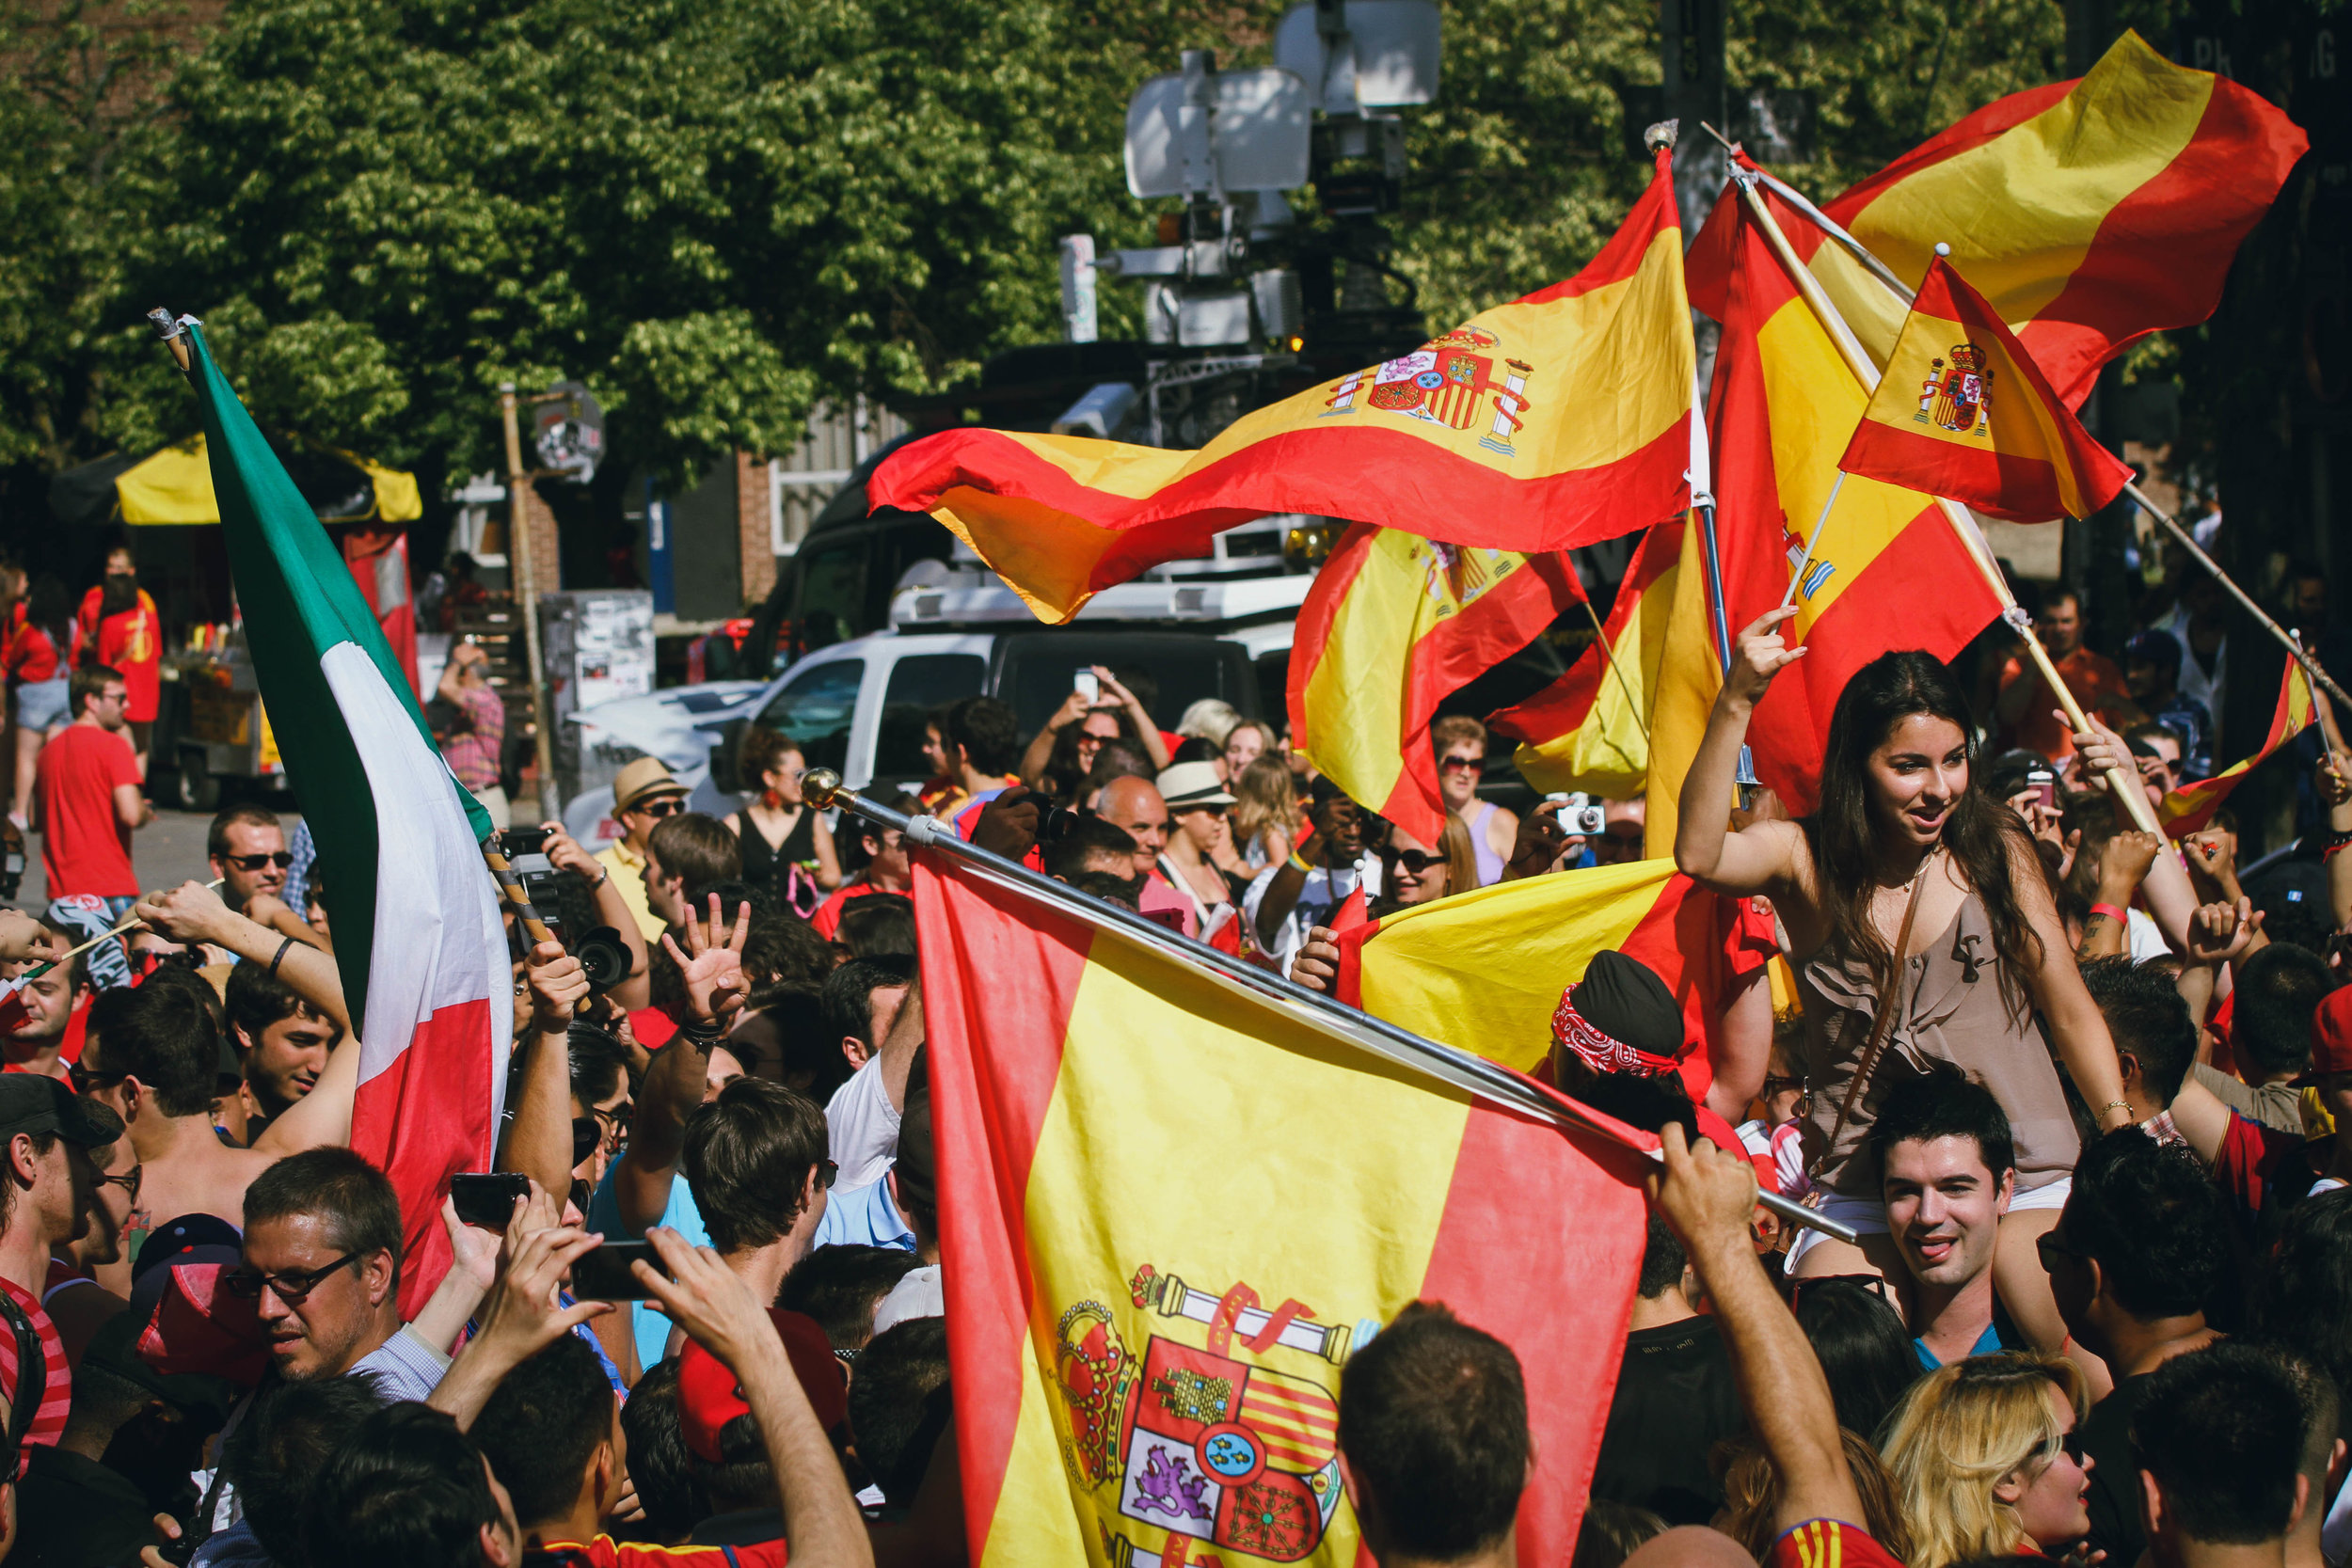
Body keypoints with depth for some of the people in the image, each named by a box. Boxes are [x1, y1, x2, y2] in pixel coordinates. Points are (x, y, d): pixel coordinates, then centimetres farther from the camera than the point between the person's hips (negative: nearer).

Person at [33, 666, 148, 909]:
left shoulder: (50, 749, 13)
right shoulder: (112, 745, -9)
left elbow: (36, 821, 21)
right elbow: (130, 814, -18)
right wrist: (146, 813, 4)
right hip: (109, 885, -7)